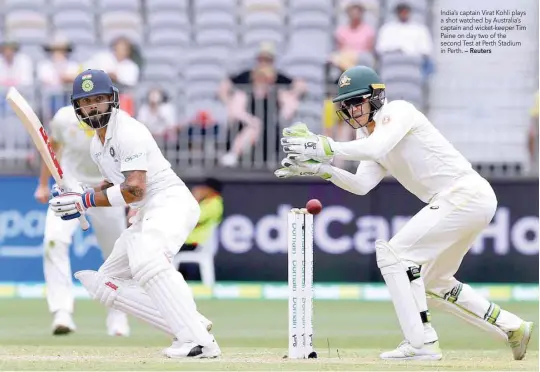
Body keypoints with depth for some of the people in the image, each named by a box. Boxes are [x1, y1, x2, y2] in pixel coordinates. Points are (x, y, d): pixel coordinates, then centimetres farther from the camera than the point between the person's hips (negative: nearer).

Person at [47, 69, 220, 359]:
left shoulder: (129, 132, -13)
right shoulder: (97, 145, 16)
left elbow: (135, 190, -21)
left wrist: (86, 201, -18)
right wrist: (77, 200, 11)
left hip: (171, 202, -10)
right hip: (145, 216, 10)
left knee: (146, 259, -38)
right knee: (105, 285, 8)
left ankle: (200, 342, -46)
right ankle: (188, 324, -2)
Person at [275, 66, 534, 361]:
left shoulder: (396, 111, -9)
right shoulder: (370, 136, 17)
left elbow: (376, 149, -29)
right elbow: (361, 185, 3)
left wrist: (325, 148, -31)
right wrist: (320, 168, -9)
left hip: (465, 192, -10)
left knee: (393, 253, -14)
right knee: (433, 283, 21)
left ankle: (421, 342, -18)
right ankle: (513, 329, 26)